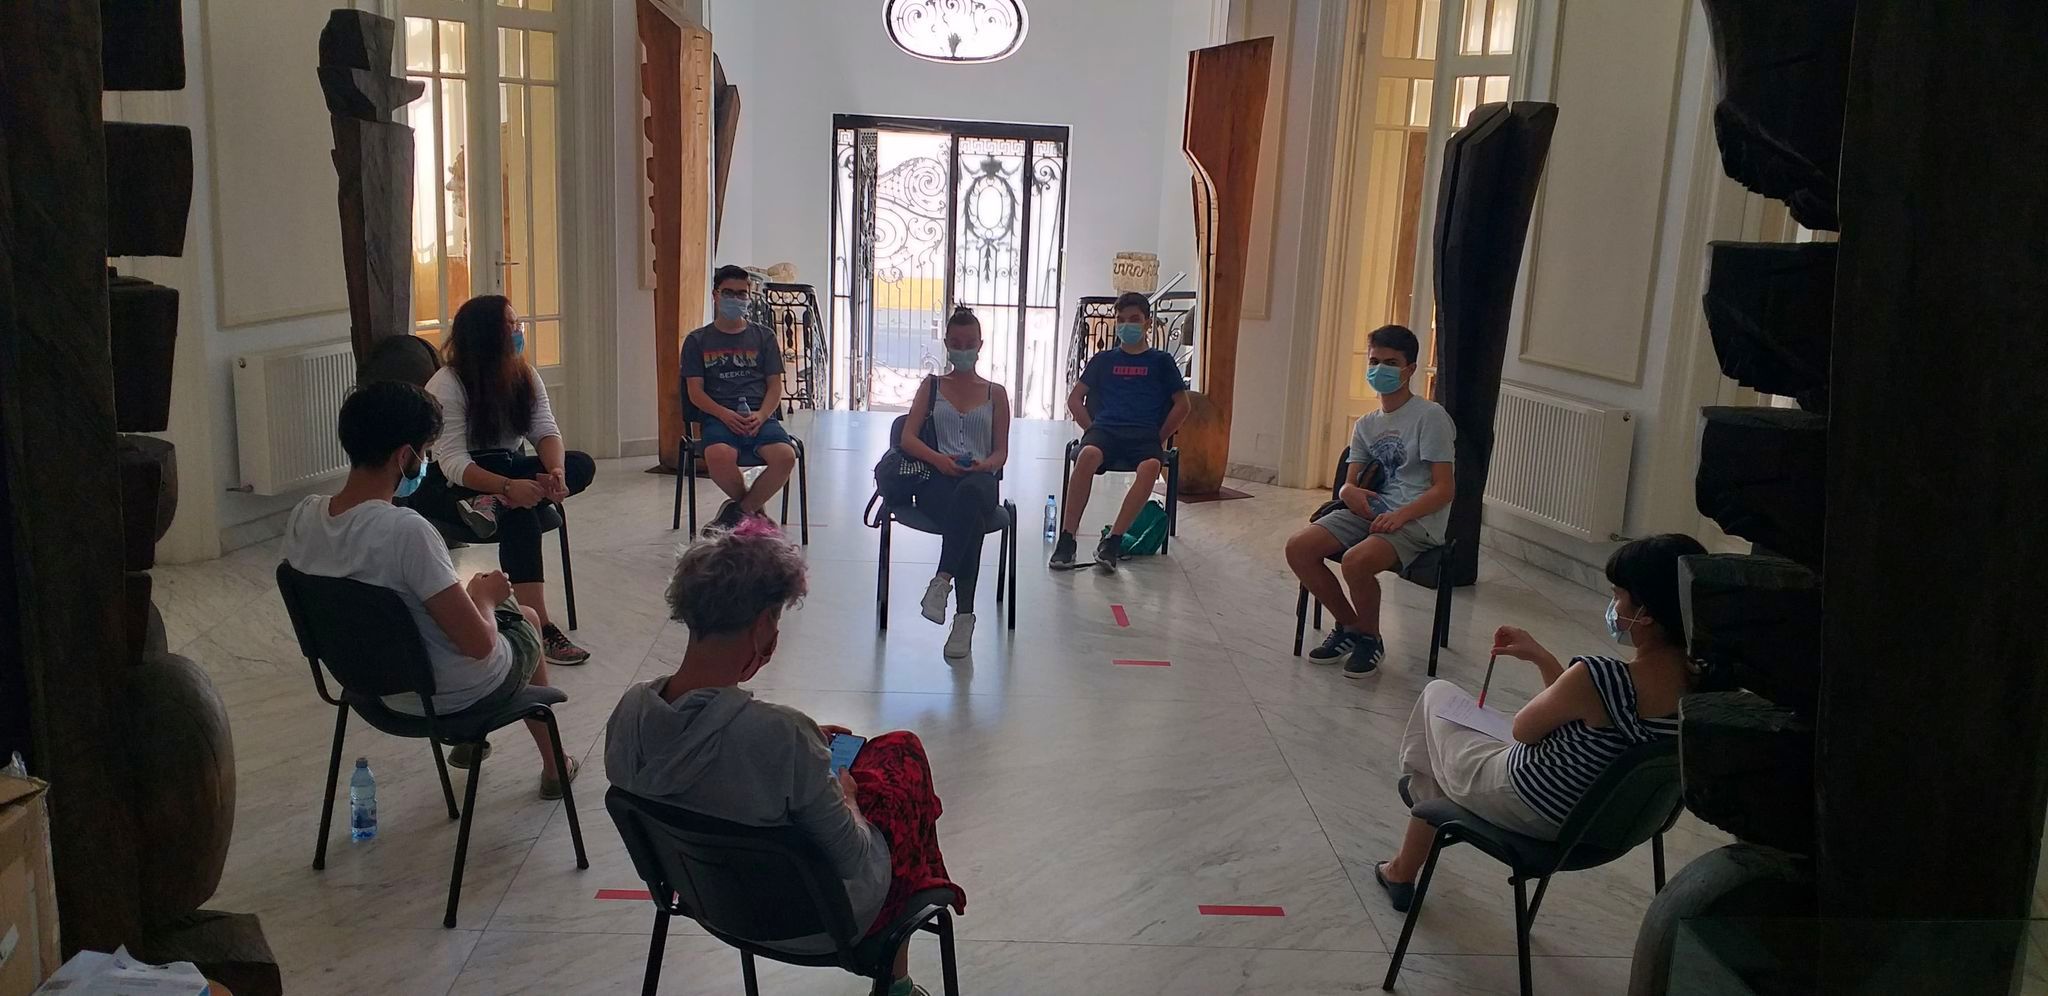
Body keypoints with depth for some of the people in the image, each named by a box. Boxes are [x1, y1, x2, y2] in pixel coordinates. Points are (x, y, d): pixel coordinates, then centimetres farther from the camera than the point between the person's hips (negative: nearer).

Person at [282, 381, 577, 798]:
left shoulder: (302, 518, -13)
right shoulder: (406, 530, -34)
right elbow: (478, 643, -30)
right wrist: (485, 596, -9)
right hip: (458, 695, -6)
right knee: (526, 618, 27)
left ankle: (466, 742, 48)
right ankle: (553, 767, 43)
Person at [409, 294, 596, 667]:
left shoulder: (525, 376, 0)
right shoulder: (447, 384, -18)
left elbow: (546, 432, -10)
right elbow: (453, 463, -26)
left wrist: (555, 472, -34)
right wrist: (509, 487, -43)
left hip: (510, 470, 6)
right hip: (452, 486, -6)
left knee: (581, 465, -20)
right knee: (519, 514, -35)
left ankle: (494, 506, -33)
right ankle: (540, 629, -37)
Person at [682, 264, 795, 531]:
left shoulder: (764, 336, 17)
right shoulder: (697, 340, 14)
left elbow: (775, 385, 11)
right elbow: (695, 391, 6)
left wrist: (760, 416, -10)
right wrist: (726, 415, -13)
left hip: (760, 416, 1)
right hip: (719, 417, -1)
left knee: (785, 456, -31)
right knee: (718, 456, -36)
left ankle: (740, 508, -5)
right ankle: (754, 507, -4)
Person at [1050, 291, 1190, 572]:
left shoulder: (1161, 361, 17)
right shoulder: (1104, 359, 21)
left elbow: (1182, 405, 13)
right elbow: (1074, 398, 21)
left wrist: (1159, 438, 3)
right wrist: (1091, 430, 5)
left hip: (1145, 434, -1)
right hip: (1105, 428, 1)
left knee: (1150, 466, -38)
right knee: (1087, 456, -37)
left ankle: (1112, 541, -33)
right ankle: (1066, 539, -33)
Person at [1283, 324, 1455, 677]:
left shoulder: (1430, 416, -5)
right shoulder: (1366, 425, 16)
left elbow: (1444, 488, -10)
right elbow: (1350, 483, 14)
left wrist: (1401, 515, -24)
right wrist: (1349, 492, -12)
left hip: (1417, 520, -7)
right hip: (1368, 511, 7)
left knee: (1356, 560, -35)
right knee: (1298, 548, -13)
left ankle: (1370, 639, -5)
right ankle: (1349, 626, 5)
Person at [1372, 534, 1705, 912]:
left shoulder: (1598, 678, -37)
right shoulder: (1696, 678, -13)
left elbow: (1523, 729, -17)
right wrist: (1540, 657, 7)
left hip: (1529, 811, -7)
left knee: (1437, 694, 19)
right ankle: (1403, 871, 44)